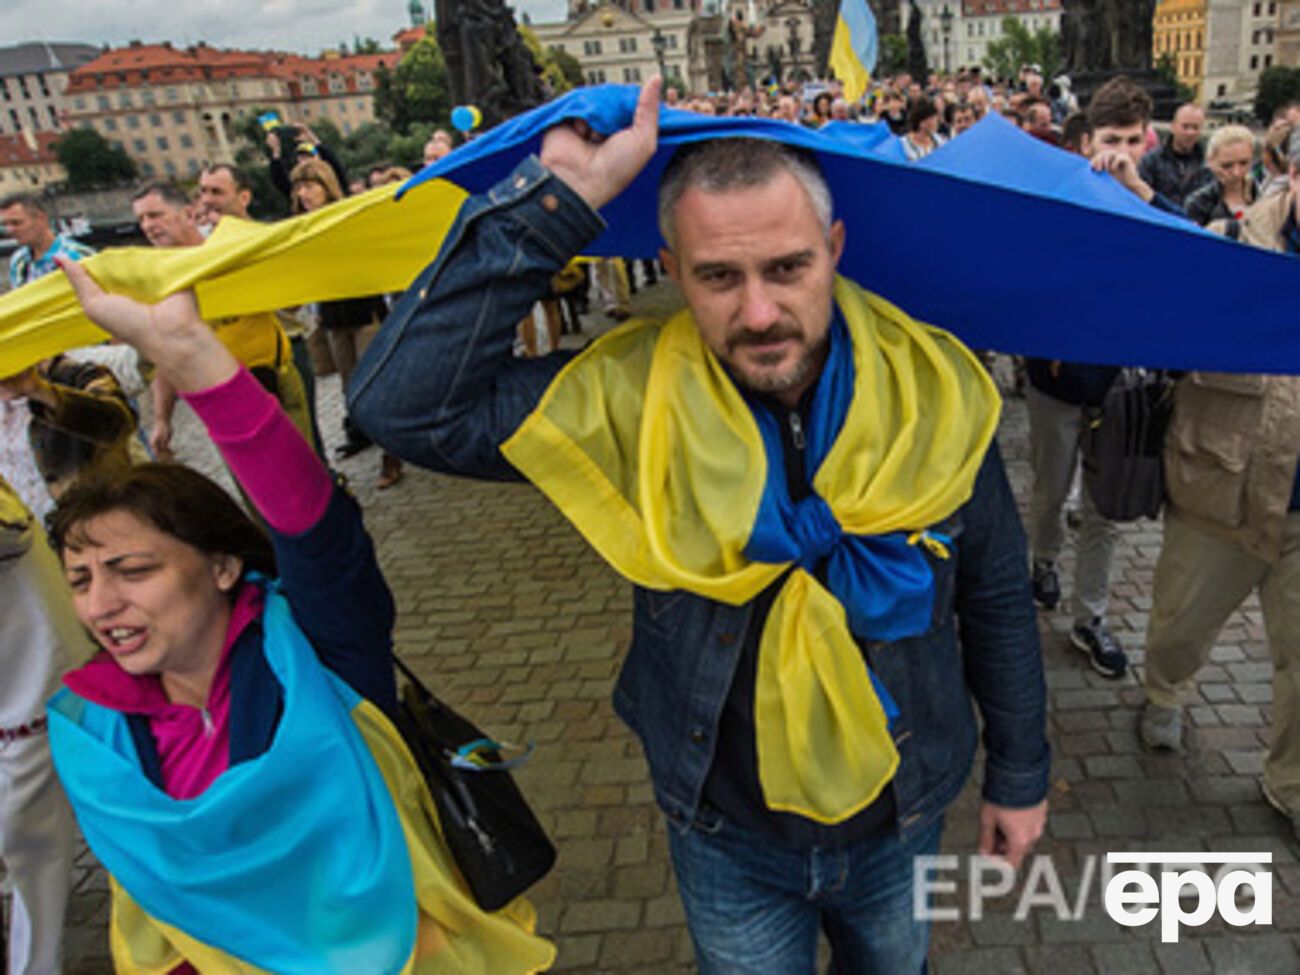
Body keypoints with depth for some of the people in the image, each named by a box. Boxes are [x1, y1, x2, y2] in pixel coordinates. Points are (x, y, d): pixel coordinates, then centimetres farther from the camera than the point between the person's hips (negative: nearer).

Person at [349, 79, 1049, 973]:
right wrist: (556, 201, -36)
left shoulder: (935, 393, -18)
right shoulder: (631, 400, -22)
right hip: (728, 844, -1)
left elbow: (998, 597, -5)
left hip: (901, 827, 2)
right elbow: (405, 404, -33)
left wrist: (1020, 775, 5)